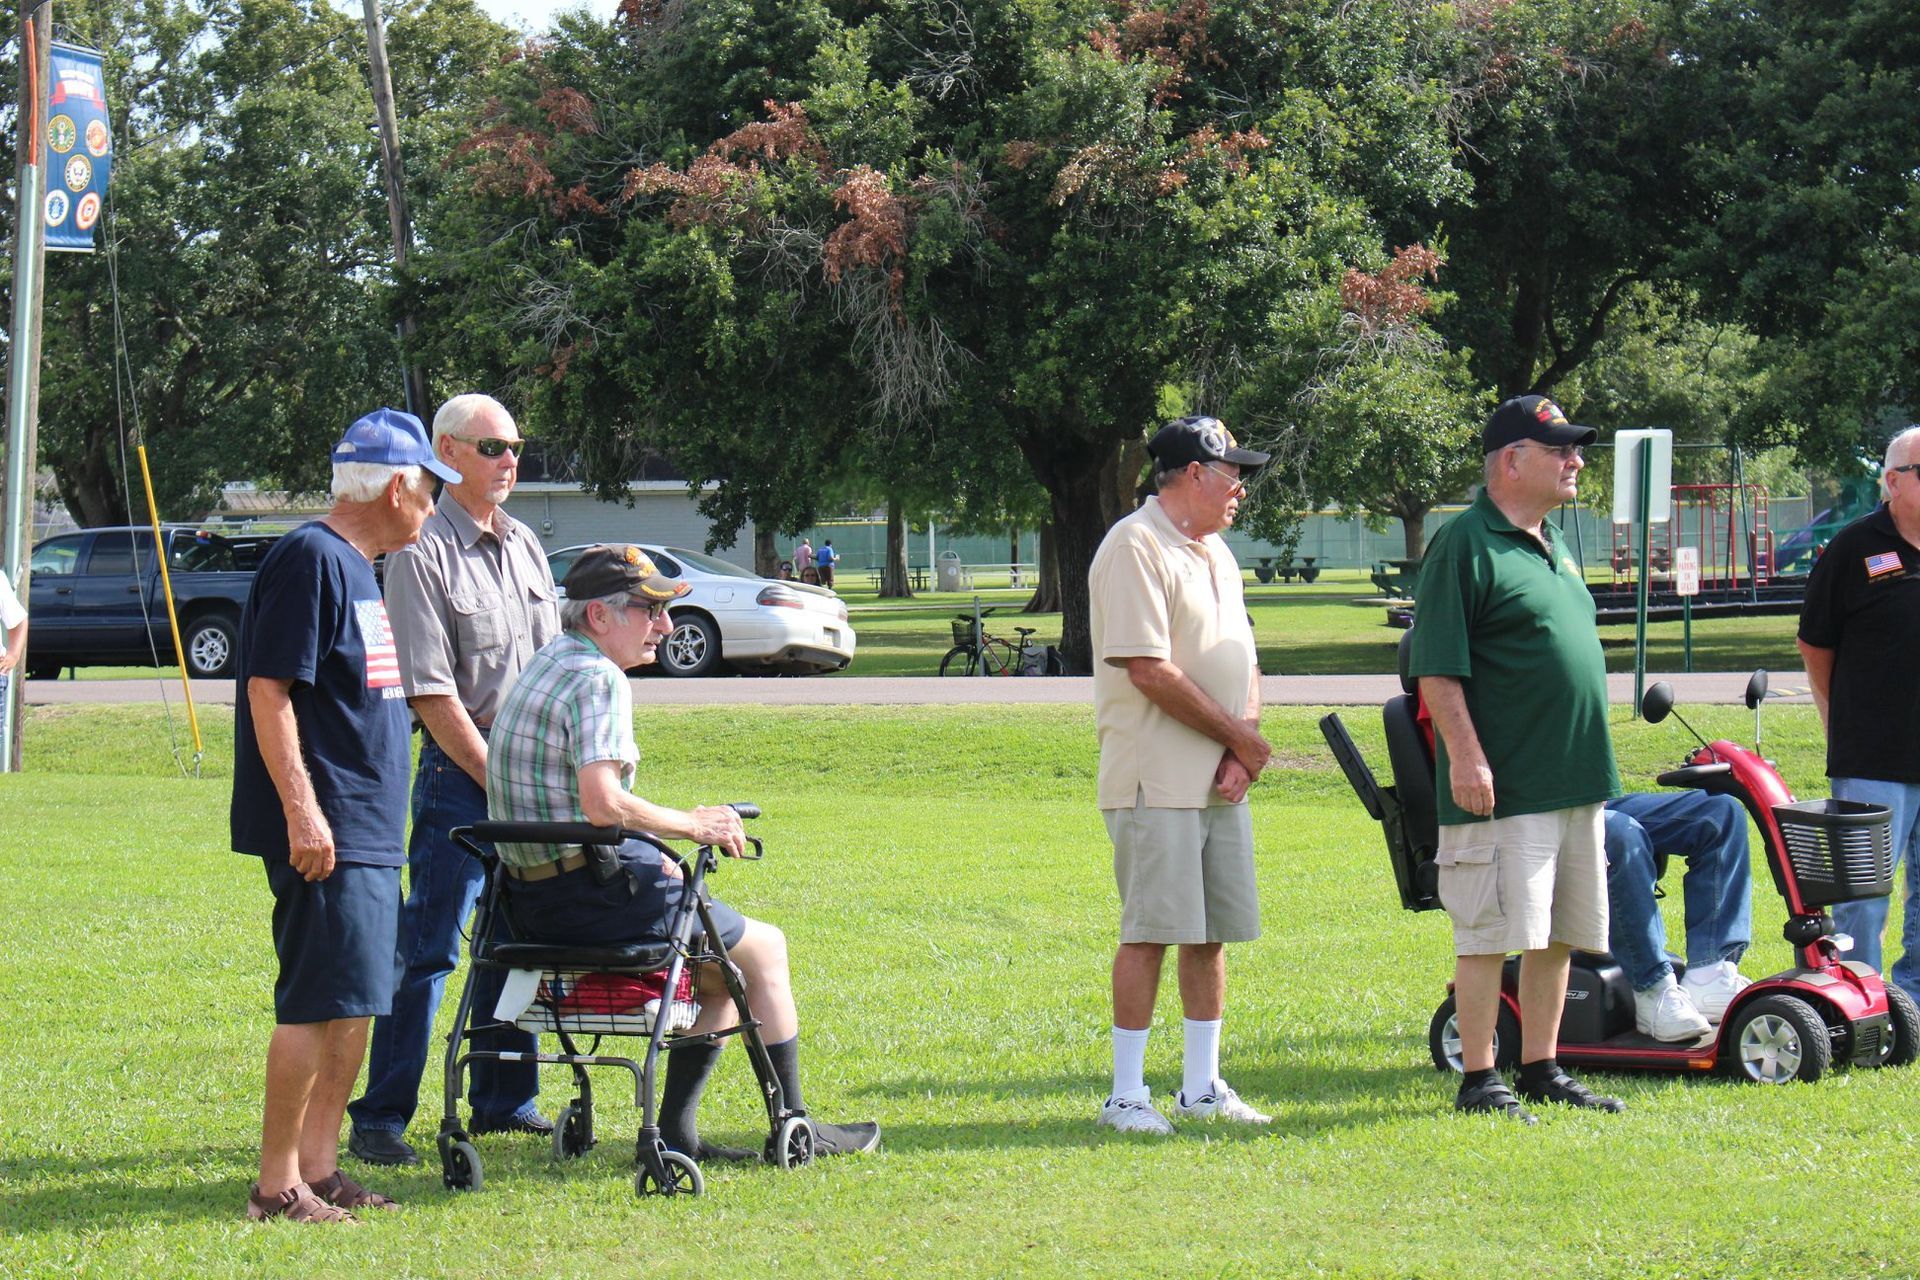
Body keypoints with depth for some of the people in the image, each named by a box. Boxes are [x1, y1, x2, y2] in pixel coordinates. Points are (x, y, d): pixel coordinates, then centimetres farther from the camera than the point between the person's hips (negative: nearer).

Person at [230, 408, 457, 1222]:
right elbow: (267, 689, -18)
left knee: (355, 1005, 11)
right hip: (325, 834, -10)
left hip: (368, 830, 10)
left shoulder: (354, 565, 19)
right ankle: (277, 1185, -5)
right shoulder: (311, 560, -12)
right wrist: (301, 810, -23)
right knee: (319, 1003, -9)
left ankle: (319, 1169, 17)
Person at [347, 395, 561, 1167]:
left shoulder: (524, 545, 13)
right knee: (427, 950, -7)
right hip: (458, 773, -7)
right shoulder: (423, 553, -10)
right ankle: (381, 1117, -5)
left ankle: (503, 1100, 22)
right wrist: (495, 779, -13)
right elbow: (431, 694, -13)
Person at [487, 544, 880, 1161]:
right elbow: (602, 804, -28)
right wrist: (692, 825, -14)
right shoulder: (598, 680, -16)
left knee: (724, 960, 25)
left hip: (535, 900, 10)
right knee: (762, 947, 8)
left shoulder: (546, 666, 15)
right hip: (593, 896, -10)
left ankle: (676, 1131, 20)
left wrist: (651, 858, 20)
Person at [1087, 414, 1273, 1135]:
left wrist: (1241, 750, -1)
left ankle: (1202, 1088, 18)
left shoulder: (1214, 552, 17)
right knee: (1151, 933, -6)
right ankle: (1126, 1096, 0)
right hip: (1156, 782, -8)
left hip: (1222, 782, 8)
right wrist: (1241, 737, -11)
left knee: (1212, 934, 10)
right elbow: (1150, 671, -19)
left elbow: (1242, 660, 17)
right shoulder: (1135, 548, -12)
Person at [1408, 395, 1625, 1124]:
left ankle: (1541, 1070, 20)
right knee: (1492, 934, -5)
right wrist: (1467, 756, -21)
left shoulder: (1551, 544, 17)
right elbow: (1437, 668, -15)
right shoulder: (1465, 545, -11)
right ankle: (1479, 1081, 1)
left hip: (1575, 782, 9)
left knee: (1560, 935, 12)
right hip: (1504, 788, -9)